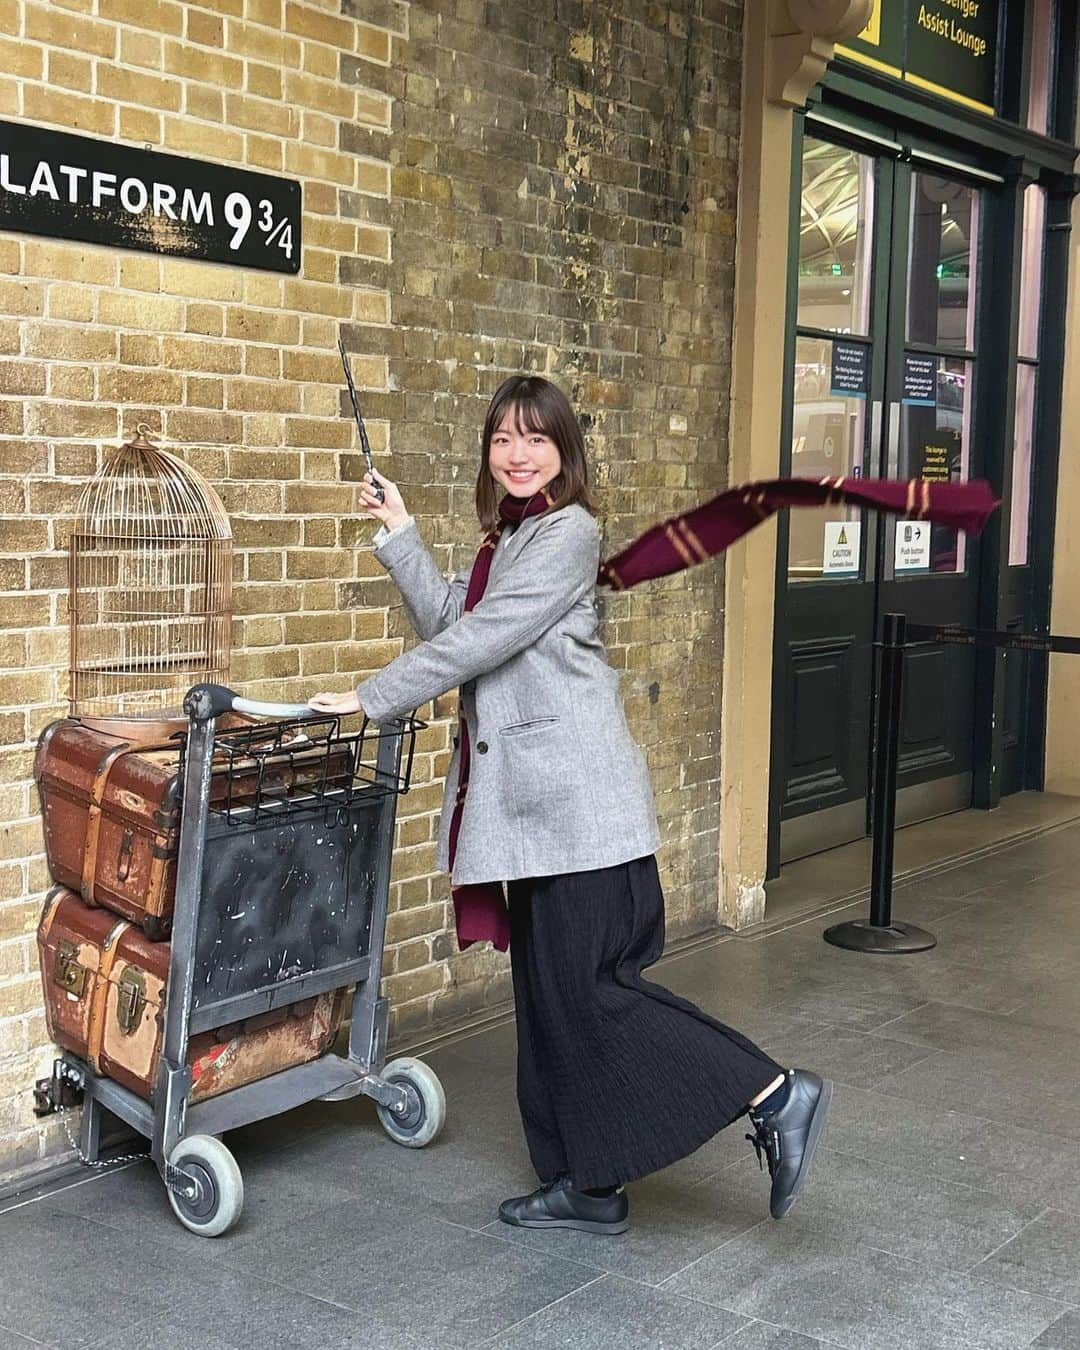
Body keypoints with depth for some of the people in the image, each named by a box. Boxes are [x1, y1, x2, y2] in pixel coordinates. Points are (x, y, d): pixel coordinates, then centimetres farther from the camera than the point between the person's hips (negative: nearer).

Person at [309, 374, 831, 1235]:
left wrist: (374, 698, -10)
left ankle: (774, 1096, 0)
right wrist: (400, 535, 8)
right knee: (550, 992, 11)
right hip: (533, 801, 9)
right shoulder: (506, 540, 19)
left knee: (588, 988, -8)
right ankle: (588, 1188, 21)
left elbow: (482, 639, -15)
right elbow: (447, 623, 12)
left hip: (575, 800, -9)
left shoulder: (568, 534, -10)